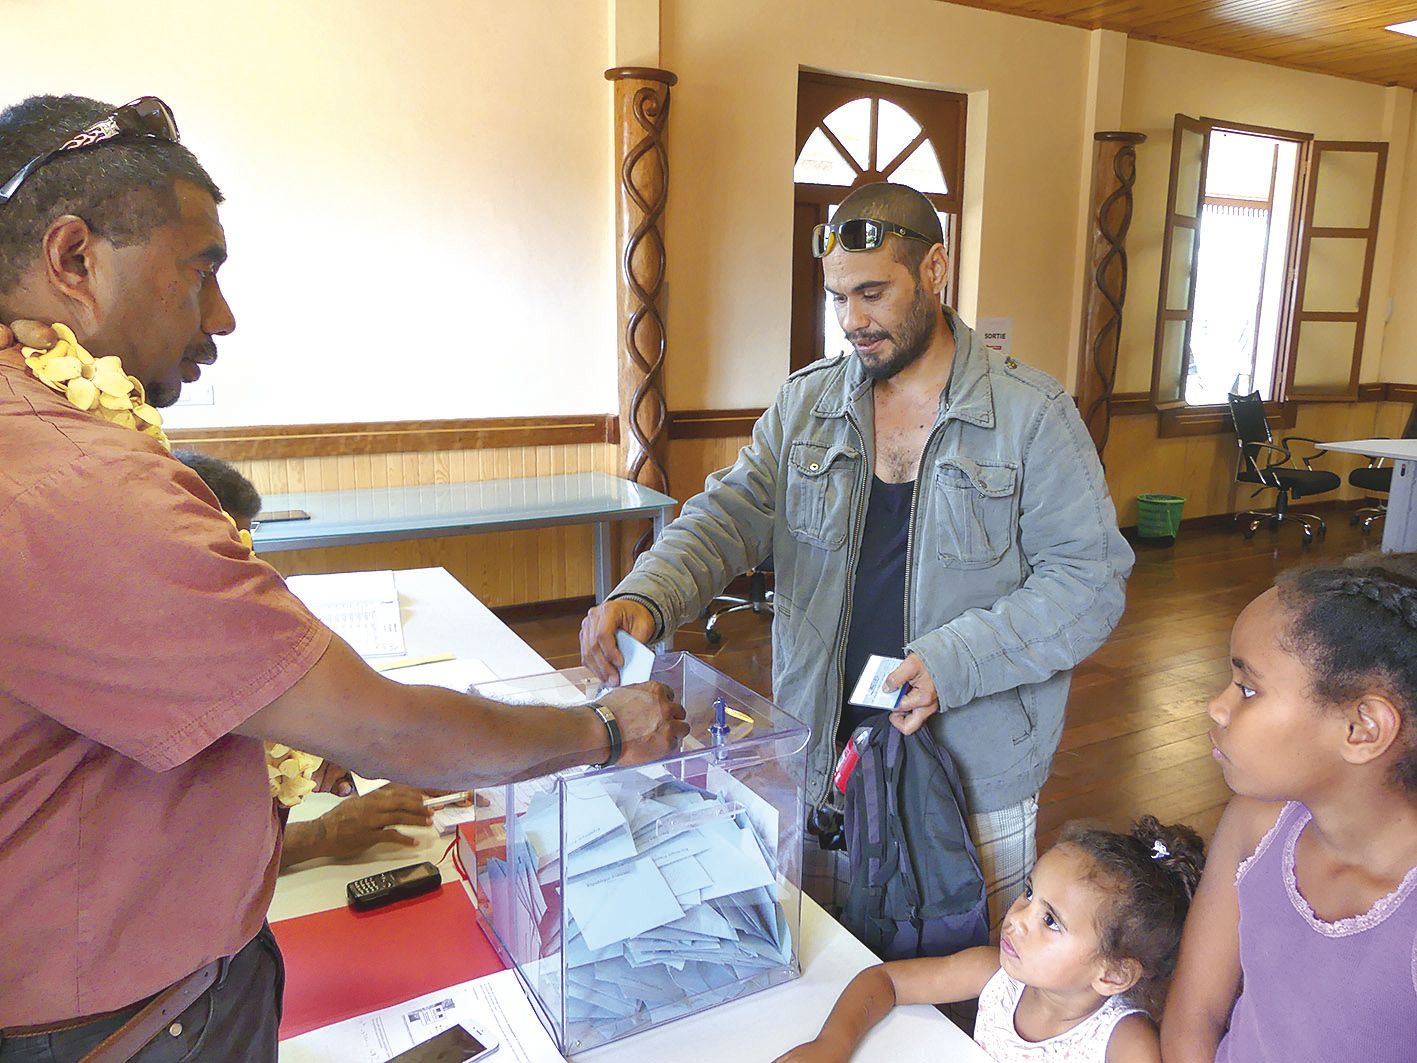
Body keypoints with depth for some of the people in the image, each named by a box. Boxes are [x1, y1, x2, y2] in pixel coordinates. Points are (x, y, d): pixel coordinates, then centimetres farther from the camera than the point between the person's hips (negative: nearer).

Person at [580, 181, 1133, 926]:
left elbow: (1090, 580, -10)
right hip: (821, 759, 3)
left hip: (975, 779, -2)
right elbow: (730, 515, -5)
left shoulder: (1033, 415, -9)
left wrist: (950, 662, -22)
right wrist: (645, 596, -25)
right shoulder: (804, 404, 2)